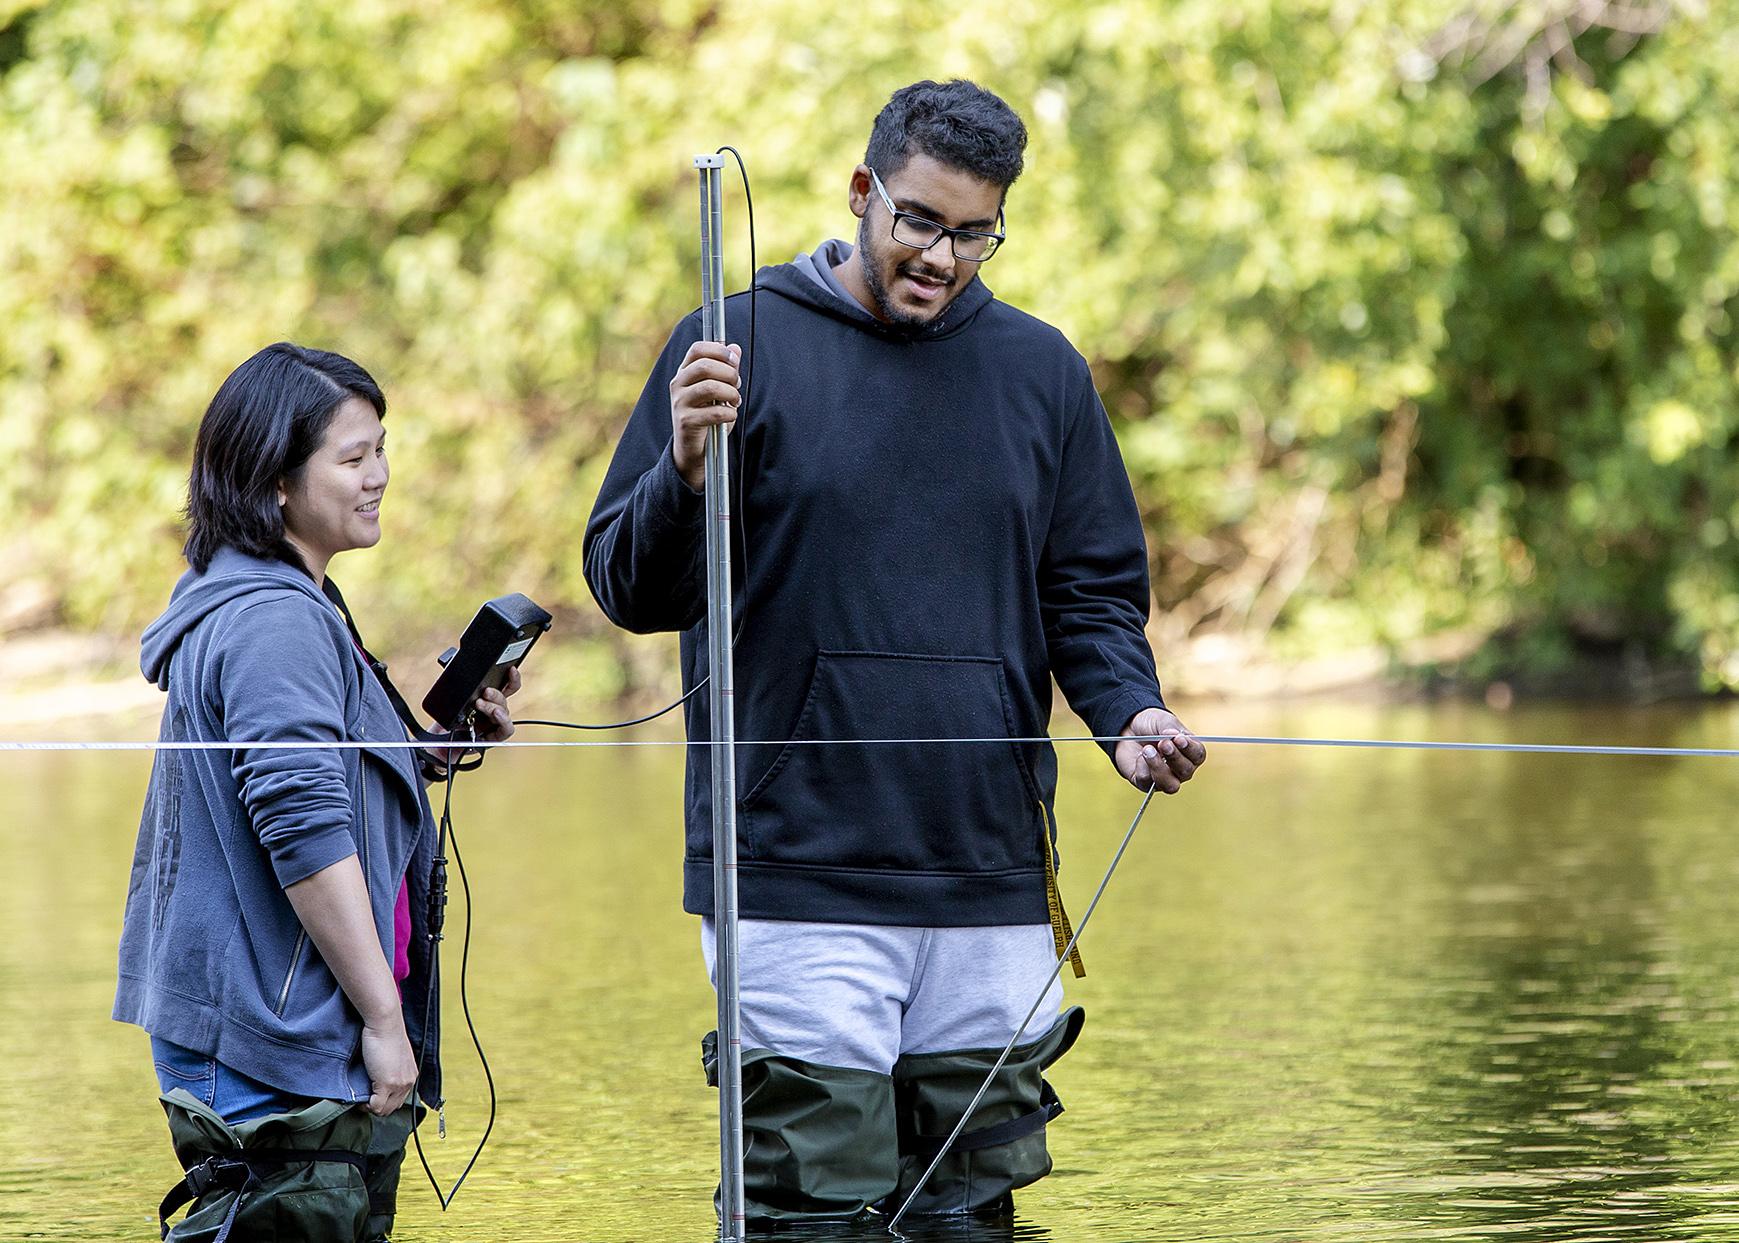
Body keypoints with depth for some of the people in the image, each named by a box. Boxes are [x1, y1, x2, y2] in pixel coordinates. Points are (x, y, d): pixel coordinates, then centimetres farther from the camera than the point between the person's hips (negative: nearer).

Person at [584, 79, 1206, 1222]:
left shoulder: (1041, 370, 12)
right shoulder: (742, 347, 2)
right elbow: (630, 590, 1)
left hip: (994, 875, 4)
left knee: (974, 1200, 7)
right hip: (795, 876, -4)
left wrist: (1128, 712, -3)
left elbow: (1093, 594, 17)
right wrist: (687, 474, -19)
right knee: (818, 1205, -9)